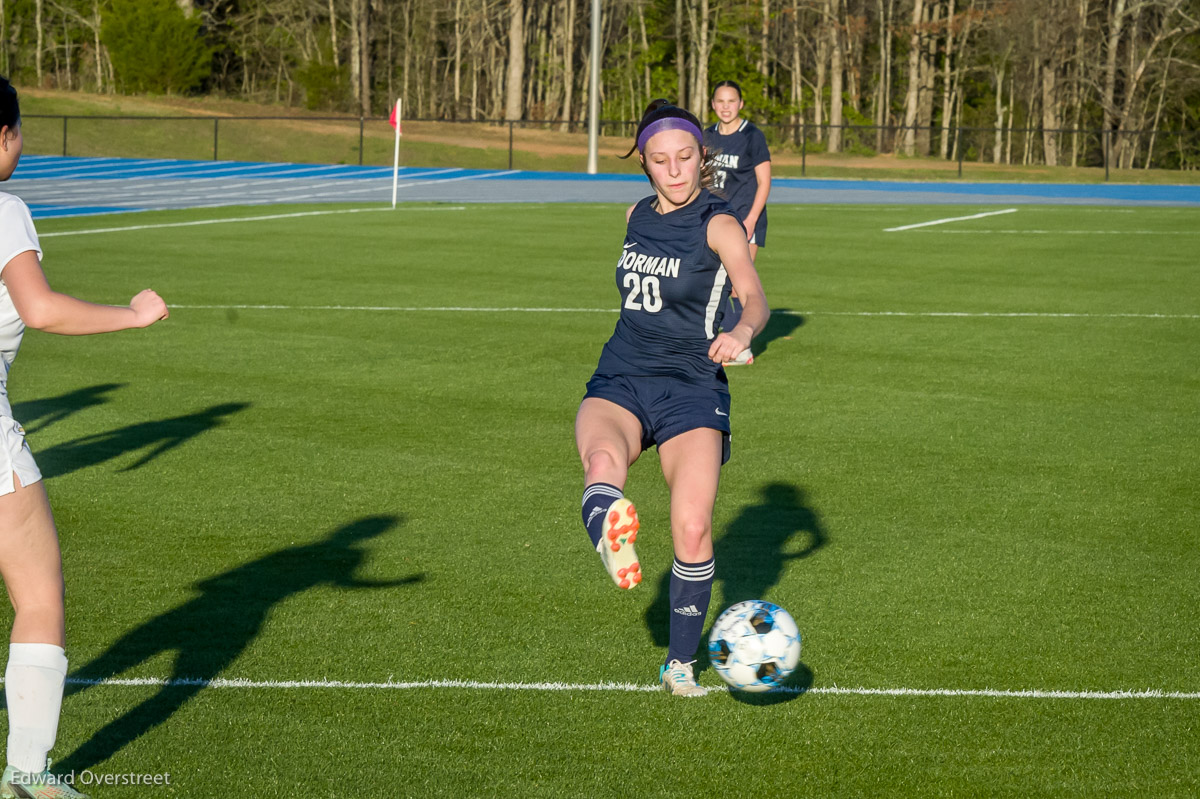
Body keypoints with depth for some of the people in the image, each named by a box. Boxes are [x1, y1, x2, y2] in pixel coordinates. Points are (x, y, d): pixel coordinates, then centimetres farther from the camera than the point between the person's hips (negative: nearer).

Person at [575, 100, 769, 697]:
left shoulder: (719, 225, -7)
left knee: (692, 528, -14)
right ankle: (609, 538, -64)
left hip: (690, 389, -4)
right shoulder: (637, 216, 11)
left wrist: (742, 331, -44)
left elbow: (754, 295, -24)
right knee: (602, 460, -33)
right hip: (619, 381, 4)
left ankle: (680, 662, 3)